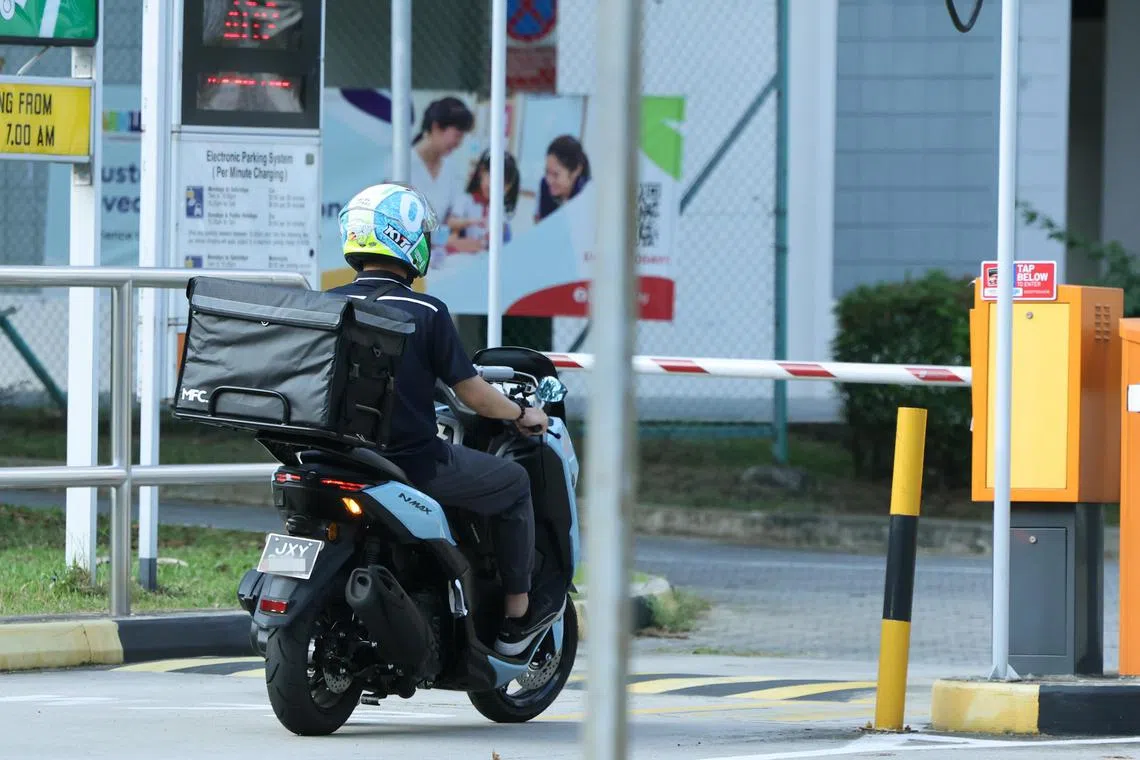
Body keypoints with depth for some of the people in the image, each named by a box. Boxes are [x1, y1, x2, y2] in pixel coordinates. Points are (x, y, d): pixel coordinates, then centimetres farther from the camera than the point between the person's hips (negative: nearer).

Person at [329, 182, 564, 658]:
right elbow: (471, 392, -8)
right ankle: (518, 615, 21)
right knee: (513, 483, 16)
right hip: (414, 465, -6)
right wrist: (522, 415, 11)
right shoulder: (425, 313, -13)